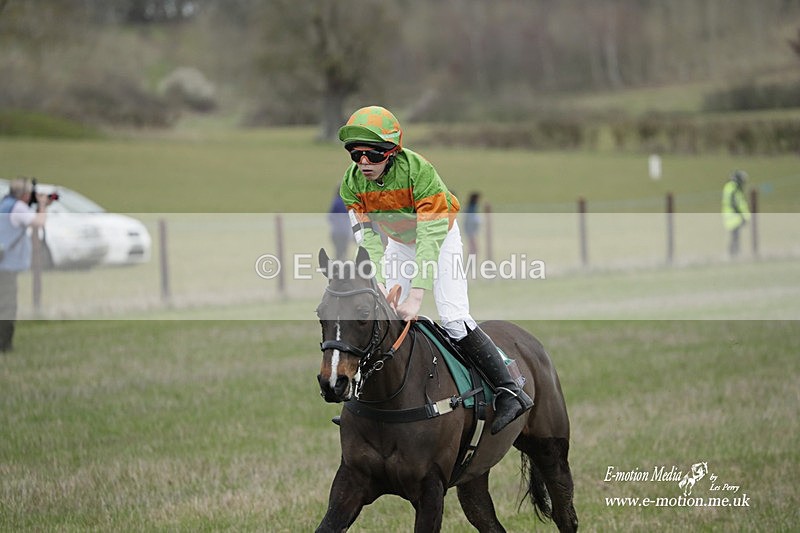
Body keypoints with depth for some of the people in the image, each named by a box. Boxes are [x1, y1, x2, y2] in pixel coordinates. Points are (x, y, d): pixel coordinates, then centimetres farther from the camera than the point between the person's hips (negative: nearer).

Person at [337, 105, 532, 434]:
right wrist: (378, 284, -38)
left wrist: (415, 296, -46)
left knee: (454, 319, -17)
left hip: (441, 235, -5)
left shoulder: (419, 172, -37)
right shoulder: (352, 183, -21)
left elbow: (430, 236, -39)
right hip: (399, 243, 5)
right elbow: (367, 238, -22)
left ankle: (510, 393, -17)